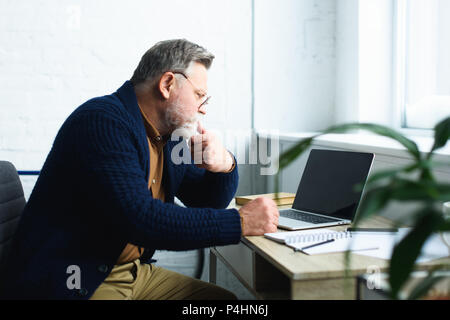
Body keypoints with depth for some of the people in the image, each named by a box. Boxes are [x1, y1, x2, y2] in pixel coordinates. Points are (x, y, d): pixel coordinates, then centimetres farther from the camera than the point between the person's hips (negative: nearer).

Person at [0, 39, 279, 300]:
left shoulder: (168, 136, 10)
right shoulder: (103, 121, -18)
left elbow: (208, 201, 17)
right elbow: (141, 218, -27)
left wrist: (225, 166, -6)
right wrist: (239, 222, -23)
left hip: (133, 272, 9)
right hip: (74, 284, -9)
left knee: (223, 299, -1)